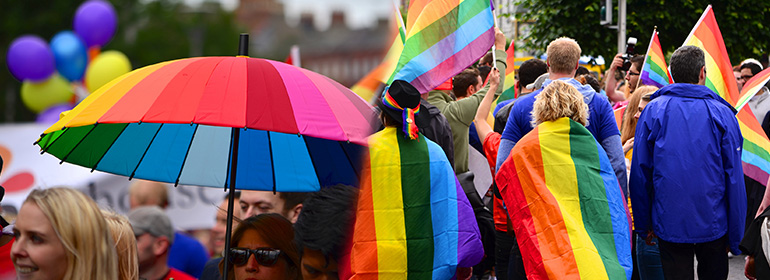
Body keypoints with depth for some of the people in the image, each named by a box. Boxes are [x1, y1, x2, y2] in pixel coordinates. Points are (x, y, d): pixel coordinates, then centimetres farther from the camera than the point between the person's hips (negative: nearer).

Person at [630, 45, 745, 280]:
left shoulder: (652, 111, -2)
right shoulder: (721, 113, -4)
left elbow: (640, 173, -1)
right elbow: (734, 177, -4)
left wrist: (642, 225, 8)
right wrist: (735, 236, 3)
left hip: (669, 224, 0)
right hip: (713, 224, 0)